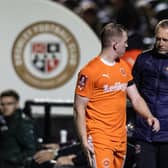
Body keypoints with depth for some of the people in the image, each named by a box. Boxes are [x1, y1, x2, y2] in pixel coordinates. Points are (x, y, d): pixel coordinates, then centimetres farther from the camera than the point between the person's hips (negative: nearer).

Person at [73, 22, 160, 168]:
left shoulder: (123, 67, 13)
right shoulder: (90, 71, -11)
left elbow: (136, 98, 17)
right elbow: (79, 108, -10)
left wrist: (149, 116, -2)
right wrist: (84, 140, -14)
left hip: (121, 138, 8)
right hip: (99, 138, -8)